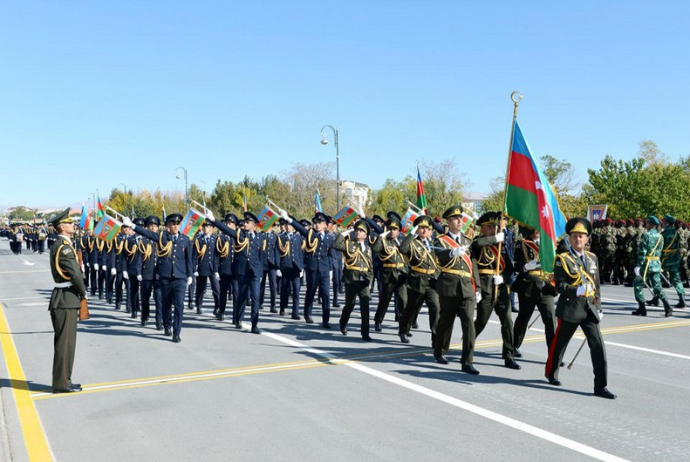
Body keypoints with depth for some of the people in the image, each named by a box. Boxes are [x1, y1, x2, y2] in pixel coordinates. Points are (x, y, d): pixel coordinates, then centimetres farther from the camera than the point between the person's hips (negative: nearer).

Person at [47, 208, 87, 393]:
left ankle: (63, 380, 23)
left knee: (65, 342, 15)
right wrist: (84, 293, -7)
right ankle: (61, 383, 2)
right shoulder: (63, 246, -16)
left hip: (65, 298, 10)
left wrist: (80, 293, 7)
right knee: (65, 343, -4)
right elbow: (75, 273, -21)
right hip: (66, 300, -10)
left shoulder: (61, 245, 16)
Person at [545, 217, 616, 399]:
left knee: (598, 345, -5)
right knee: (559, 343, 11)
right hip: (570, 308, -4)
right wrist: (577, 291, -28)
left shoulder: (592, 258, 11)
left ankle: (600, 386, 1)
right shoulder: (562, 259, -6)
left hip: (590, 309, 4)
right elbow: (560, 285, -12)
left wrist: (598, 307, 14)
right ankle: (551, 373, 34)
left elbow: (596, 285, 17)